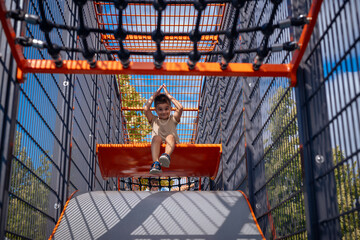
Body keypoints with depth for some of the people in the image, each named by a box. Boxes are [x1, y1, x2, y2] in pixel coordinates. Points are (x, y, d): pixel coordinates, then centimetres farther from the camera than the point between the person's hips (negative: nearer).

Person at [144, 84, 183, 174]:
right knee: (156, 137, -32)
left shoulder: (173, 119, 22)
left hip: (170, 146, 0)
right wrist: (154, 95, 11)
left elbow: (180, 108, 2)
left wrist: (168, 95, 10)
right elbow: (146, 109, 4)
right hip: (157, 146, 1)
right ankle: (156, 163, -53)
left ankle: (167, 156, -63)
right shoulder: (154, 120, 22)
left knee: (170, 136, -32)